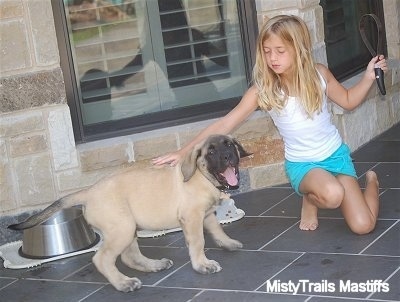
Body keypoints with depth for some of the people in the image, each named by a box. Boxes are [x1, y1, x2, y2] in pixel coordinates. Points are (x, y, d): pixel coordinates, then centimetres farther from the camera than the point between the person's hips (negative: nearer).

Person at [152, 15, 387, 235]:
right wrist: (184, 152, -26)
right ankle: (310, 200, 1)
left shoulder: (319, 74, -10)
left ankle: (372, 181, 23)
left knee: (363, 226, -11)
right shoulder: (263, 90, -16)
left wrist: (369, 77, -9)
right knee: (332, 194, -38)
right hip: (302, 165, -2)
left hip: (336, 155, 2)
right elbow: (225, 124, -19)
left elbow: (348, 101, 9)